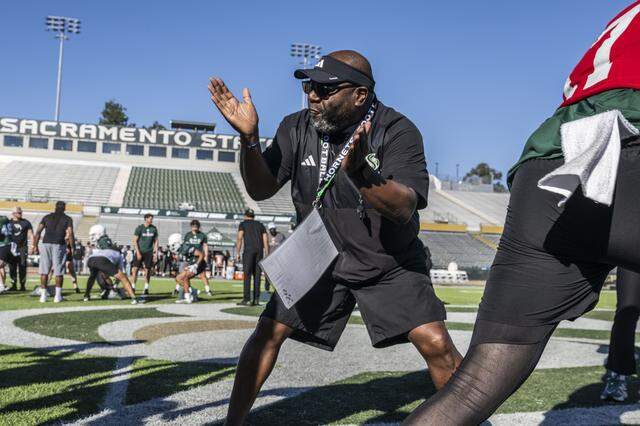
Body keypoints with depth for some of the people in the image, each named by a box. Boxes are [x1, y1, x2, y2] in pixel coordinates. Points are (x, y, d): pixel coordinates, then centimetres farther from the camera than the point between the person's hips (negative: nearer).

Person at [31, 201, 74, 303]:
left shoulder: (47, 217, 14)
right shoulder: (67, 219, 7)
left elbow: (38, 232, 7)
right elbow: (70, 234, -4)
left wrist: (35, 246, 10)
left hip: (46, 245, 2)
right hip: (59, 245, -2)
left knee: (44, 271, 8)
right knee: (58, 271, 3)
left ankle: (43, 295, 9)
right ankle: (58, 295, 3)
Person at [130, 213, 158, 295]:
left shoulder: (154, 228, 4)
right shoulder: (139, 228, -5)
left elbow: (155, 241, 11)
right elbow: (135, 241, -4)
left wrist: (156, 253, 4)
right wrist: (138, 252, -11)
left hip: (149, 252, 2)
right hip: (140, 251, -2)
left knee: (147, 270, 2)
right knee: (135, 269, -6)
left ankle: (146, 289, 11)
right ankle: (133, 288, 1)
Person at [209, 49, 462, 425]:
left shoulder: (398, 132, -19)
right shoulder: (298, 129, -7)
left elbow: (404, 209, -31)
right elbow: (261, 190, -6)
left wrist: (360, 172, -49)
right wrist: (249, 138, -22)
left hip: (391, 264, -2)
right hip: (320, 259, 3)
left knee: (436, 344, -13)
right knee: (268, 333, -1)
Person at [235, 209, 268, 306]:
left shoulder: (243, 224, 12)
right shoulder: (260, 225, 22)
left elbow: (239, 238, -2)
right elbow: (265, 241, 14)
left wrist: (237, 253, -1)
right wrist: (267, 257, 13)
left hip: (248, 250, -3)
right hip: (259, 250, 3)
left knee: (247, 275, -4)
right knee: (257, 275, 4)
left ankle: (246, 299, -8)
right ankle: (256, 299, 0)